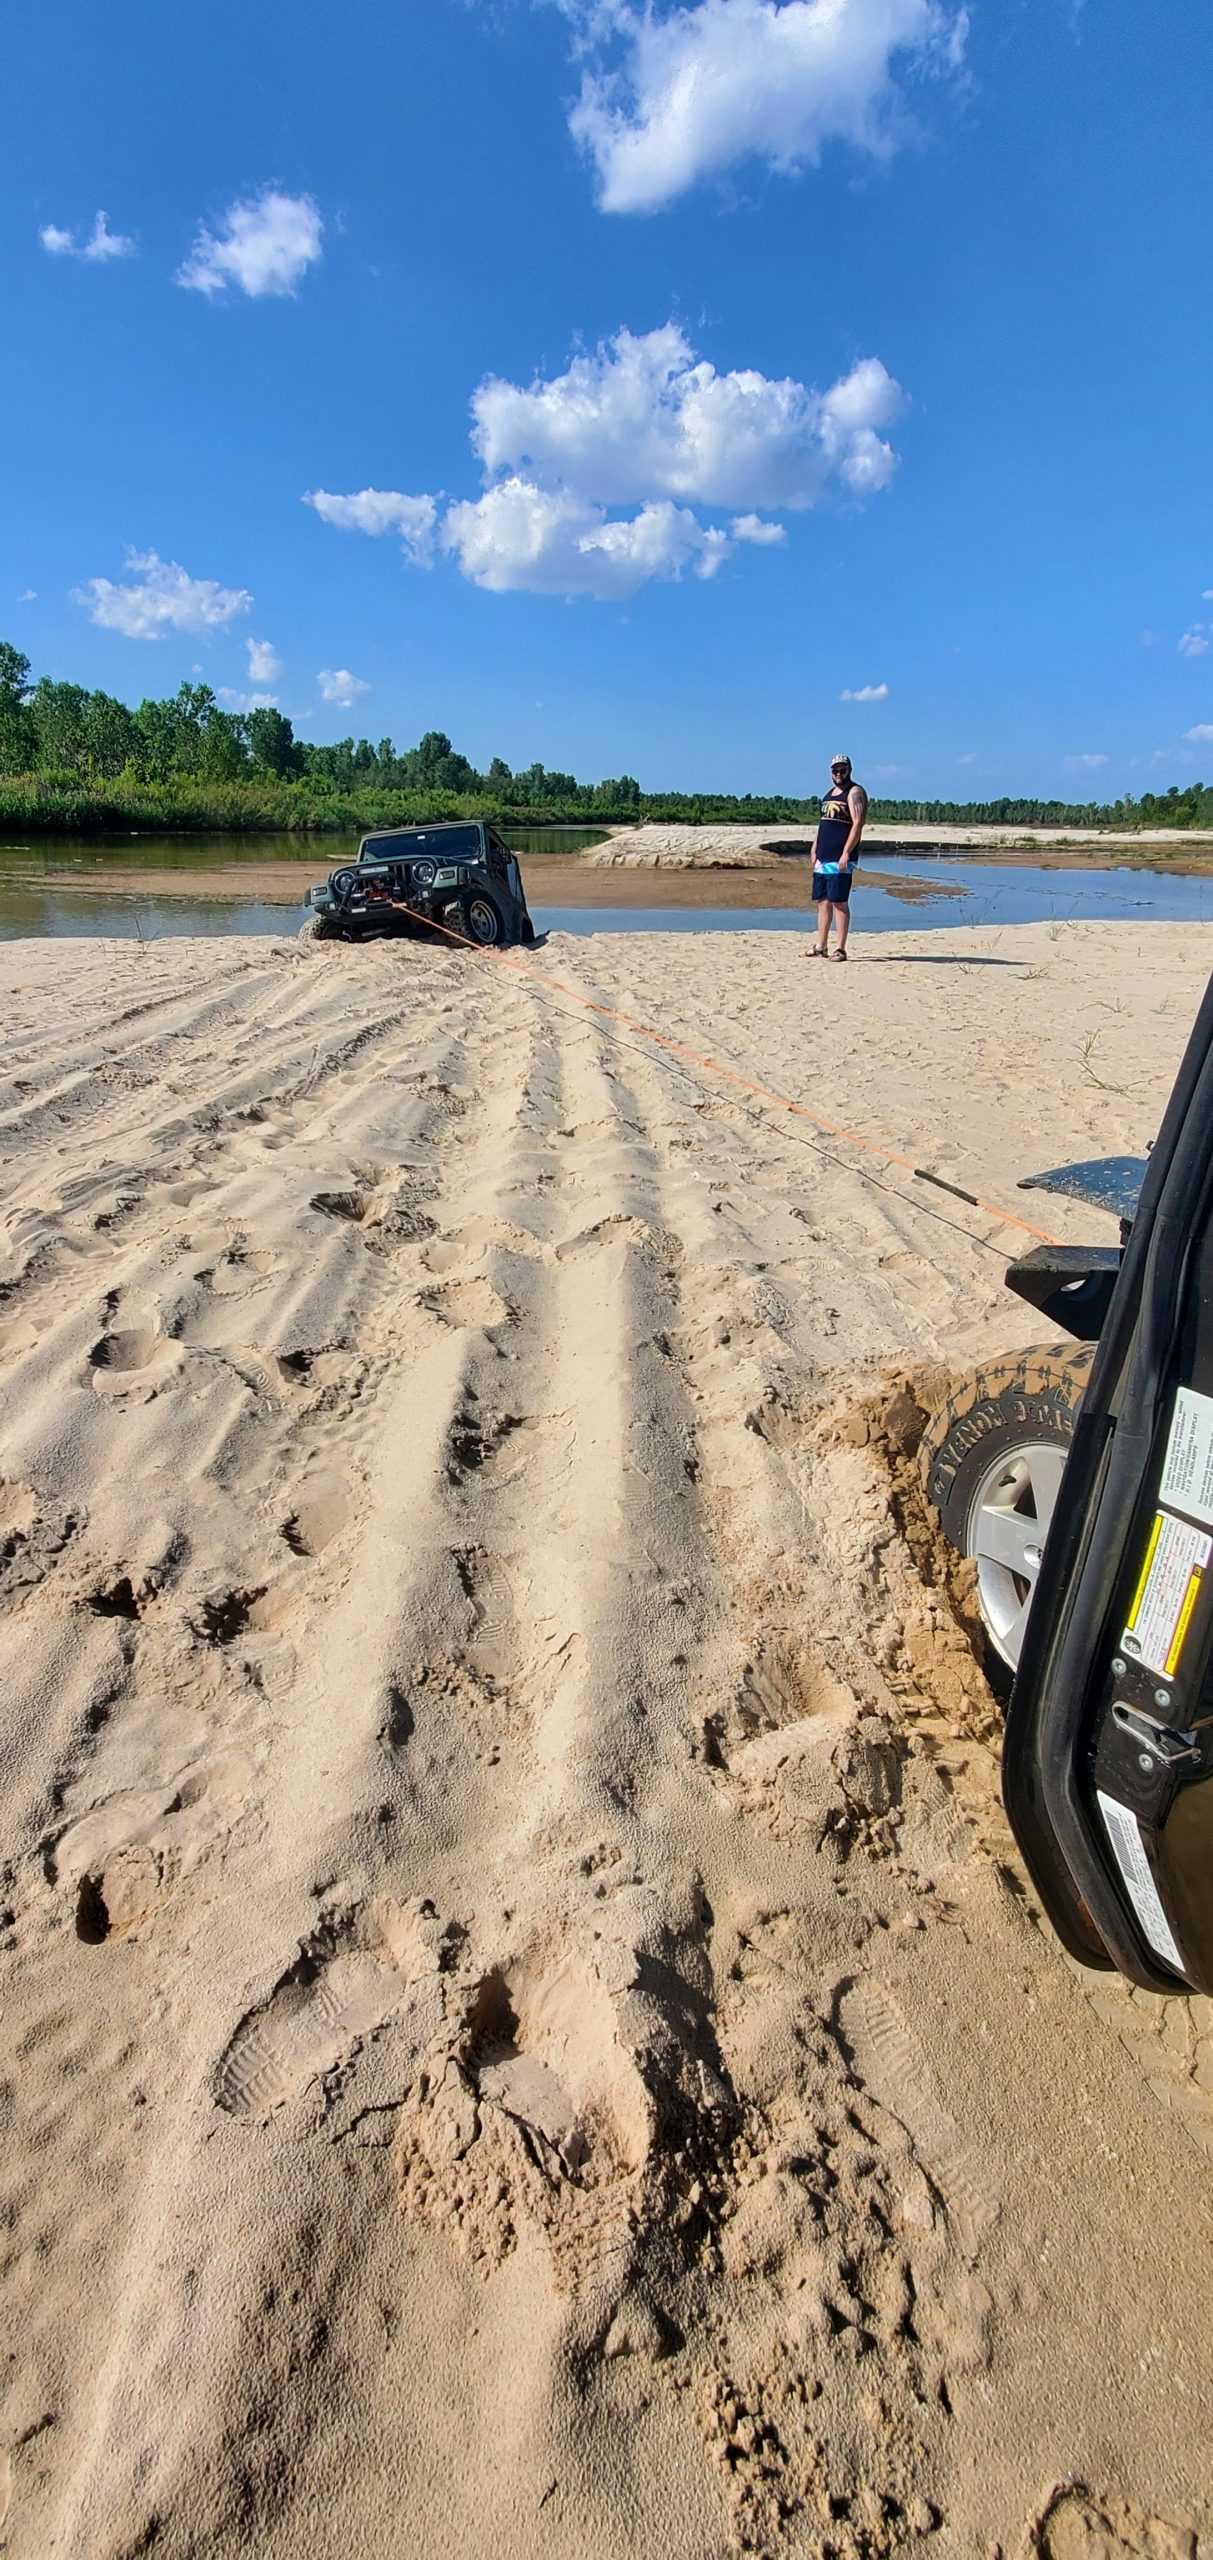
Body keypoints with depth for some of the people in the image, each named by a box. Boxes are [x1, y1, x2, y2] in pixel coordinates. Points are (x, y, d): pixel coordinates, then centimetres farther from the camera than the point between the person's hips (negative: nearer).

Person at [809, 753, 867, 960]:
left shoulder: (855, 792, -5)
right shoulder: (830, 793, 20)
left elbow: (858, 823, -15)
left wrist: (846, 853, -23)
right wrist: (815, 849, 16)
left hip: (840, 858, -8)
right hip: (823, 857, 8)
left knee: (839, 902, -8)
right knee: (821, 901, 9)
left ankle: (841, 949, -5)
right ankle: (821, 947, 15)